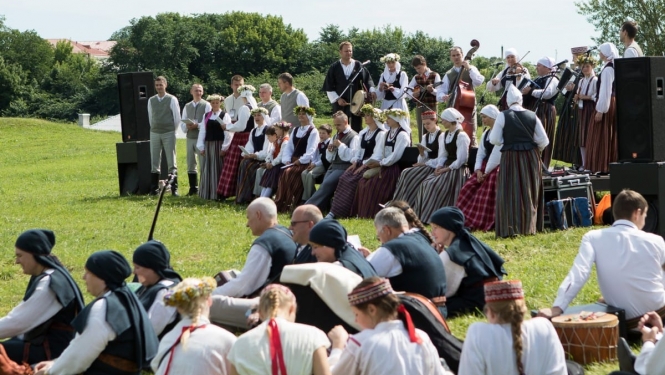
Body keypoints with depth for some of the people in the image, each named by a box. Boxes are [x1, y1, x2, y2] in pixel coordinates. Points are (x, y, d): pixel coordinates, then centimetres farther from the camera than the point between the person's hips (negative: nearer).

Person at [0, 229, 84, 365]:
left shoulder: (51, 283, -21)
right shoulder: (44, 277, 9)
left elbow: (19, 322, -23)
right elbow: (22, 313, 11)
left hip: (53, 350, -10)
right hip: (43, 340, 10)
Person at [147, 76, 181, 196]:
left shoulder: (172, 99, -3)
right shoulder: (151, 100, 8)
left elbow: (177, 117, 0)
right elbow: (150, 117, 16)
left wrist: (172, 130, 5)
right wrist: (154, 128, 13)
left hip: (168, 133, -3)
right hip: (154, 133, 3)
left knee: (171, 162, -2)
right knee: (154, 162, 3)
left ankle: (174, 189, -1)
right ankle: (154, 189, 5)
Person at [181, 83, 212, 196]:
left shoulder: (206, 105, -2)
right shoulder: (187, 106, 14)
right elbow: (182, 122, 11)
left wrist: (197, 125, -21)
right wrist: (186, 127, -10)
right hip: (190, 137, 6)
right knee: (191, 164, 9)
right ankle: (193, 189, 16)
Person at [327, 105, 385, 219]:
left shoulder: (381, 134, -5)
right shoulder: (363, 133, 20)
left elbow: (377, 155, -13)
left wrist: (363, 166, -18)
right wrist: (355, 162, -1)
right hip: (361, 163, 7)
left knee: (352, 181, -26)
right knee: (344, 178, -18)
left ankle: (337, 212, -24)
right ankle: (334, 211, -24)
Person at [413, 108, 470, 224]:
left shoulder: (461, 136, -12)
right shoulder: (445, 135, 15)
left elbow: (461, 160, -16)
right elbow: (443, 155, 12)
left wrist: (447, 169, -17)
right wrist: (439, 167, -6)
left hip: (457, 170, -8)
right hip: (446, 167, 8)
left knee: (435, 185, -23)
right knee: (426, 183, -9)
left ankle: (431, 216, -15)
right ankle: (422, 215, -8)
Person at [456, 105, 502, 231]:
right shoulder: (486, 133, 17)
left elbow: (497, 154, -17)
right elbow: (480, 153, 12)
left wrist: (487, 171, -15)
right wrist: (478, 170, -3)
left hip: (496, 169, -9)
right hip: (484, 168, 9)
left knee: (488, 196, -11)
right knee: (469, 189, 2)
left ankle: (488, 225, -4)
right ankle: (467, 220, 5)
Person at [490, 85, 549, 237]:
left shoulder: (503, 116, -9)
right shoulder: (532, 116, 0)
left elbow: (494, 140, -7)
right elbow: (543, 141, 2)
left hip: (510, 157, -3)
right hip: (531, 157, 3)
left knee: (510, 193, 2)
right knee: (529, 192, 13)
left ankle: (510, 228, -1)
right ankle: (529, 226, 16)